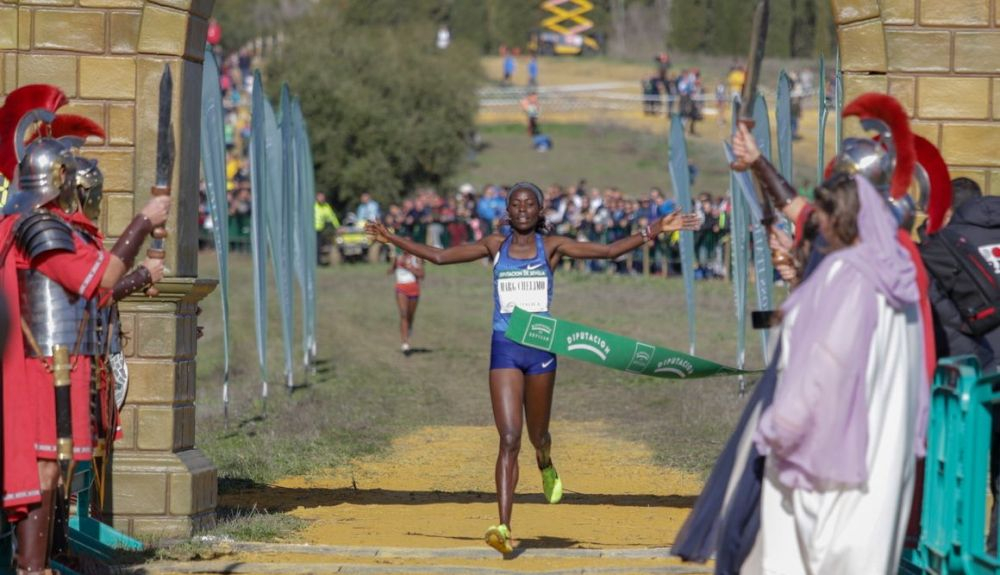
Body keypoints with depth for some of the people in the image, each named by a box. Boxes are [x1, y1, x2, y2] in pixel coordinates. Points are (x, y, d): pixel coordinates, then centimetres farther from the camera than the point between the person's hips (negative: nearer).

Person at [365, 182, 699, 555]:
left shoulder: (551, 247, 2)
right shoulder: (495, 246, 5)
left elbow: (609, 251, -2)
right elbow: (439, 257, 9)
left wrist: (653, 231, -10)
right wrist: (393, 240, 6)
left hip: (541, 346, 0)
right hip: (505, 347, 0)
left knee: (537, 434, 16)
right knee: (509, 439, -12)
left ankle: (546, 466, 55)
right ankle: (504, 528, -17)